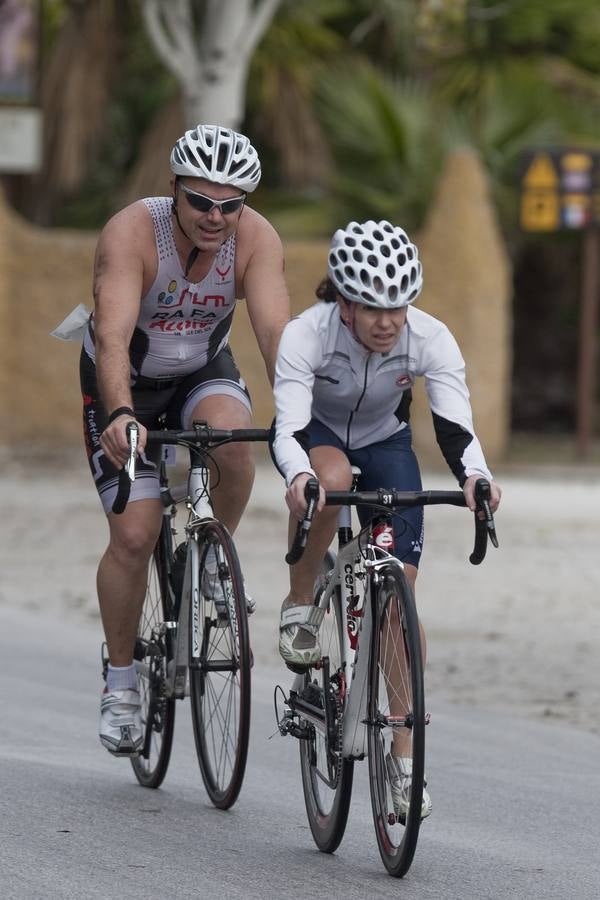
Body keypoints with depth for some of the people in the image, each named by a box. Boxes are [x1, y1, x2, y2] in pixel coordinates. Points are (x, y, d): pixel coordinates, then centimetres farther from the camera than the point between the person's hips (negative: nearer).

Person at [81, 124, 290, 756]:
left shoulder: (255, 239, -22)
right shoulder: (131, 233, -30)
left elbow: (276, 332, -32)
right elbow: (112, 336, -42)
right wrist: (121, 416, -59)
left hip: (204, 373, 2)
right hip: (126, 385, -2)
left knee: (230, 435, -33)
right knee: (134, 535, -14)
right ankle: (120, 681, 6)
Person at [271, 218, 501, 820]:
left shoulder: (430, 339, -29)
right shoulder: (306, 334, -34)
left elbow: (455, 426, -37)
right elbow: (289, 428, -41)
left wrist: (474, 476, -58)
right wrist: (298, 476, -63)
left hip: (384, 442, 2)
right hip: (315, 434, -2)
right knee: (331, 478, -40)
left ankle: (403, 756, -4)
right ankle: (300, 606, -16)